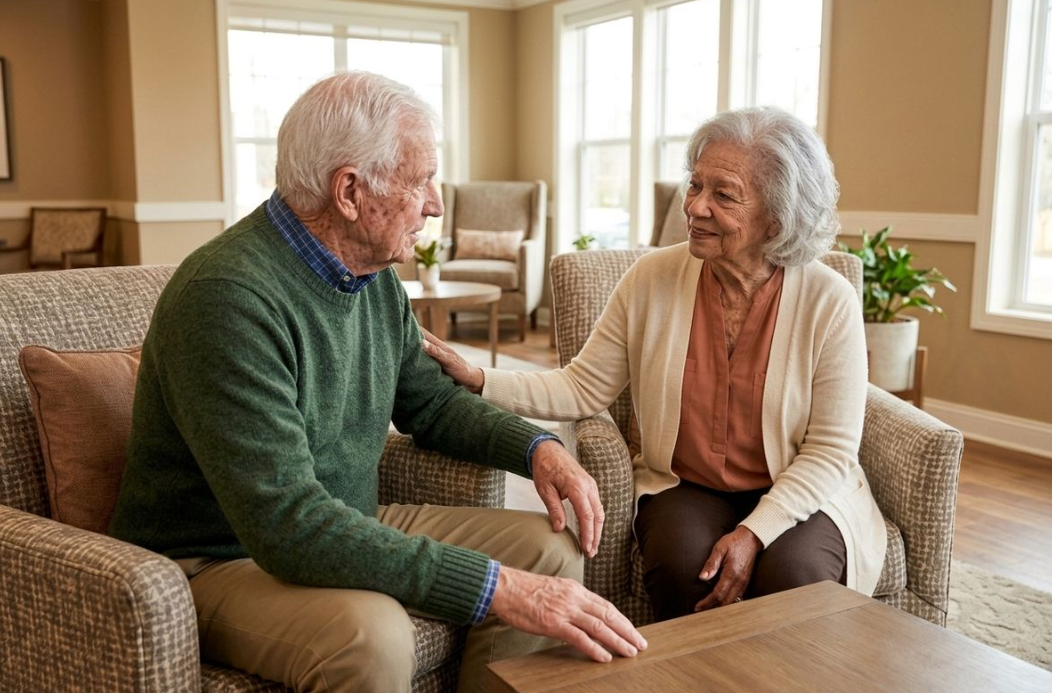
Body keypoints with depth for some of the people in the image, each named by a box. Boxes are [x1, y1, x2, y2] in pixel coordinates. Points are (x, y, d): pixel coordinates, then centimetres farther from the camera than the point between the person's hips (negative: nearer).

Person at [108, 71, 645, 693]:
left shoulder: (375, 274, 0)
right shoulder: (228, 297, -27)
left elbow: (430, 401, 14)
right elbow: (289, 525, -33)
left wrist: (538, 447, -4)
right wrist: (496, 589, -36)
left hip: (346, 531, 8)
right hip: (218, 563, -7)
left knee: (555, 552, -2)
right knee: (369, 633, -36)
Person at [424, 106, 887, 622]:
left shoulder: (830, 303, -11)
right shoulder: (652, 280, -6)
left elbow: (830, 452, -9)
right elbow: (582, 390, -4)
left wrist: (754, 533, -21)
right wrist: (477, 381, -18)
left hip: (798, 494, -1)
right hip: (683, 487, 1)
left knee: (791, 576, -30)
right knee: (682, 565, -29)